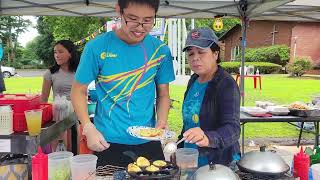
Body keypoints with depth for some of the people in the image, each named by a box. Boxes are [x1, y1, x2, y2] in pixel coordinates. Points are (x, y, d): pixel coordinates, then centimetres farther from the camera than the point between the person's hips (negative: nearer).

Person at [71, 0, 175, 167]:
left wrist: (161, 121, -13)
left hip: (148, 141, 3)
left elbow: (163, 95, 6)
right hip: (107, 142, -2)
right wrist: (89, 128, -14)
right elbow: (78, 91, -2)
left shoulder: (161, 50, -3)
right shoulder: (97, 47, -11)